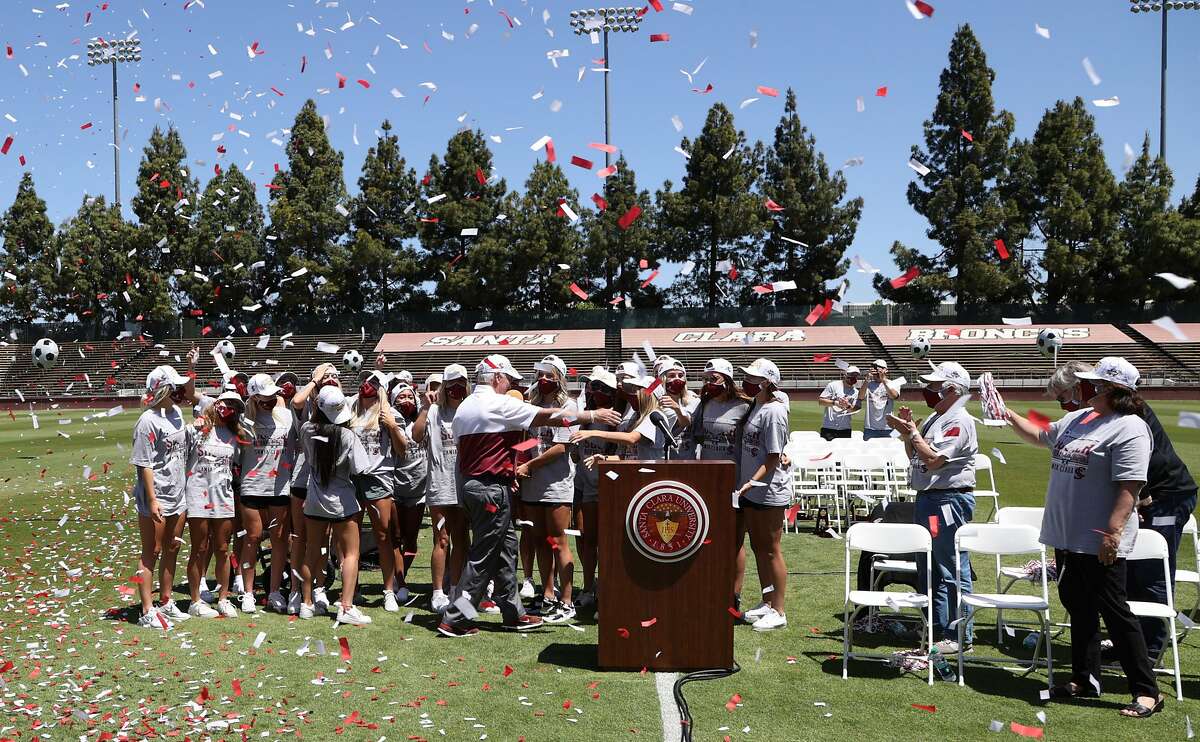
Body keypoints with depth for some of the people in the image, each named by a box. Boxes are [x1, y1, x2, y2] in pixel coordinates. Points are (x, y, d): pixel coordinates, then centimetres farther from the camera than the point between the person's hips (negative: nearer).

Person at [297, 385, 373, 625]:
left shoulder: (307, 430, -8)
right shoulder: (347, 435, -18)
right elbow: (360, 470, -17)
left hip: (314, 500, 4)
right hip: (341, 500, -4)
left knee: (312, 553, 16)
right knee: (350, 553, 3)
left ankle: (307, 603, 23)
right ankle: (346, 607, -5)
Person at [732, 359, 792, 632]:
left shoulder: (773, 411, -17)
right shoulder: (755, 406, 10)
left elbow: (773, 458, -19)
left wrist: (753, 482, -25)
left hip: (770, 490, -9)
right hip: (750, 490, 9)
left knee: (771, 550, -1)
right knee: (758, 547, 16)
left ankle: (779, 611, 8)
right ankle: (767, 603, 28)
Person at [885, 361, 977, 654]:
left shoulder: (959, 422, -14)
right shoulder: (935, 419, 15)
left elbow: (933, 460, -21)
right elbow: (915, 457, 19)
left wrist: (911, 432, -13)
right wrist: (907, 432, 6)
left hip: (949, 500, -10)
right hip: (927, 498, 10)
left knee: (952, 571, -4)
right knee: (928, 569, 17)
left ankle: (960, 636, 3)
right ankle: (937, 627, 28)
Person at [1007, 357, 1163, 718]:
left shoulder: (1130, 429, -16)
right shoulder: (1076, 419, 11)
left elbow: (1129, 488, -22)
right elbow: (1039, 435, 29)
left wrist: (1113, 532, -27)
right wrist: (1008, 415, 21)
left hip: (1100, 542, -9)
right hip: (1067, 536, 9)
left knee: (1114, 611, -4)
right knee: (1078, 606, 16)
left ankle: (1147, 691, 6)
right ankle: (1085, 679, 29)